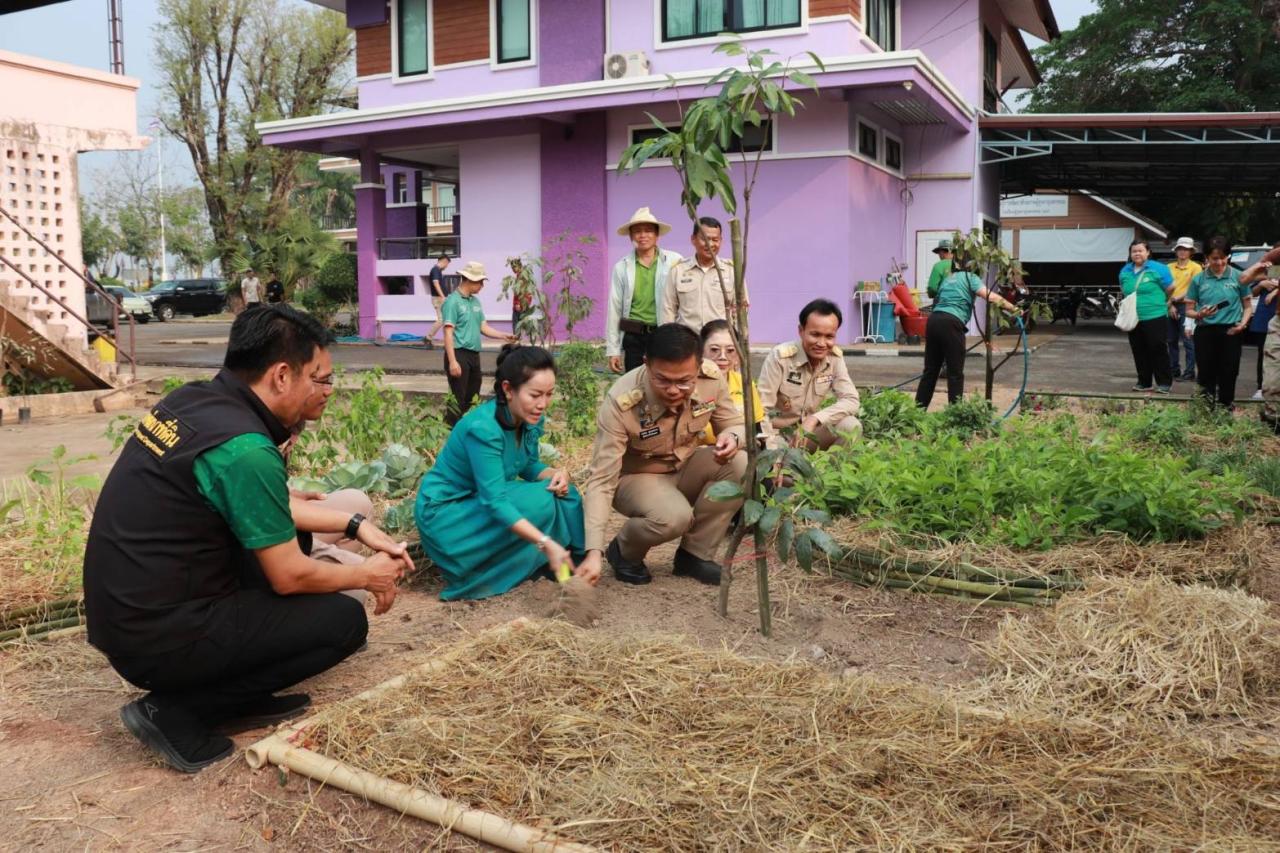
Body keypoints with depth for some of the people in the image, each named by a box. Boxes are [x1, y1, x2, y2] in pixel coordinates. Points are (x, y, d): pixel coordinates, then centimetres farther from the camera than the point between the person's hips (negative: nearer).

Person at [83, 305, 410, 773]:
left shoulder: (193, 399, 2)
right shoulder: (244, 449, -24)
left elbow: (268, 505, 16)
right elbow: (289, 577, -14)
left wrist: (356, 525, 14)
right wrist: (367, 576, 3)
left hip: (123, 611, 9)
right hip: (158, 637, -9)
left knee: (284, 535, 19)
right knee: (344, 620, -3)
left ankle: (242, 695, 16)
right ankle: (177, 712, -1)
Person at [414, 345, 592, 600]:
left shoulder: (532, 419, -7)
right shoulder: (482, 428, -31)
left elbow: (529, 466, 8)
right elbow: (495, 502, -34)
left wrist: (557, 473, -16)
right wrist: (546, 543, -42)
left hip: (481, 503, 8)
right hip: (445, 513, -8)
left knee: (563, 494, -9)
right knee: (540, 502, -25)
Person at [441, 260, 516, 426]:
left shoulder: (476, 302, 13)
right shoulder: (452, 301, -12)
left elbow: (483, 327, 17)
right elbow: (448, 333, -16)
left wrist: (504, 336, 3)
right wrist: (452, 361, -22)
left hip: (474, 355, 8)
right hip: (459, 354, -8)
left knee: (472, 397, 15)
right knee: (458, 400, -6)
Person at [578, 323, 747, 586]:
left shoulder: (711, 378, -21)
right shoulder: (621, 402, -33)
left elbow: (735, 425, -4)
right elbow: (602, 480, -31)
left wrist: (732, 438, -31)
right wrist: (594, 551, -40)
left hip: (684, 468, 5)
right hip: (635, 477, -5)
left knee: (740, 463, -24)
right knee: (673, 516, -35)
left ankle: (695, 554, -5)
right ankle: (624, 552, 0)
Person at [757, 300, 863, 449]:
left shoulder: (835, 357, -7)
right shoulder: (780, 356, -20)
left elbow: (851, 400, -13)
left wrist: (814, 419, -28)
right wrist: (774, 454, -28)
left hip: (810, 430, 5)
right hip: (778, 433, -5)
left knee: (851, 426, -20)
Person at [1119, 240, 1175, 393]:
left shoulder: (1158, 269, -5)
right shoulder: (1125, 271, 10)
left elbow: (1171, 290, 0)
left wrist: (1157, 303, 8)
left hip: (1155, 317, -5)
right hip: (1133, 319, 5)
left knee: (1158, 350, -3)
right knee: (1139, 352, 9)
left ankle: (1164, 382, 6)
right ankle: (1144, 382, 18)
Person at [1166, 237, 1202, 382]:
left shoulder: (1195, 267, -1)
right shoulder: (1169, 268, 10)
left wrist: (1178, 298, -12)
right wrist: (1171, 305, -4)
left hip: (1186, 306, -5)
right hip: (1171, 307, 5)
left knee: (1188, 340, -6)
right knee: (1172, 340, 10)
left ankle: (1189, 372, -4)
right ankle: (1173, 370, 18)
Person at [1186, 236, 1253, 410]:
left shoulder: (1238, 277, 1)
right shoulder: (1198, 280, 3)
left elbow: (1248, 306, 8)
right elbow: (1189, 310, 8)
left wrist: (1243, 323, -11)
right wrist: (1199, 314, -14)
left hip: (1230, 332, -1)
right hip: (1205, 332, 1)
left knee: (1228, 375, 1)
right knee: (1206, 375, 3)